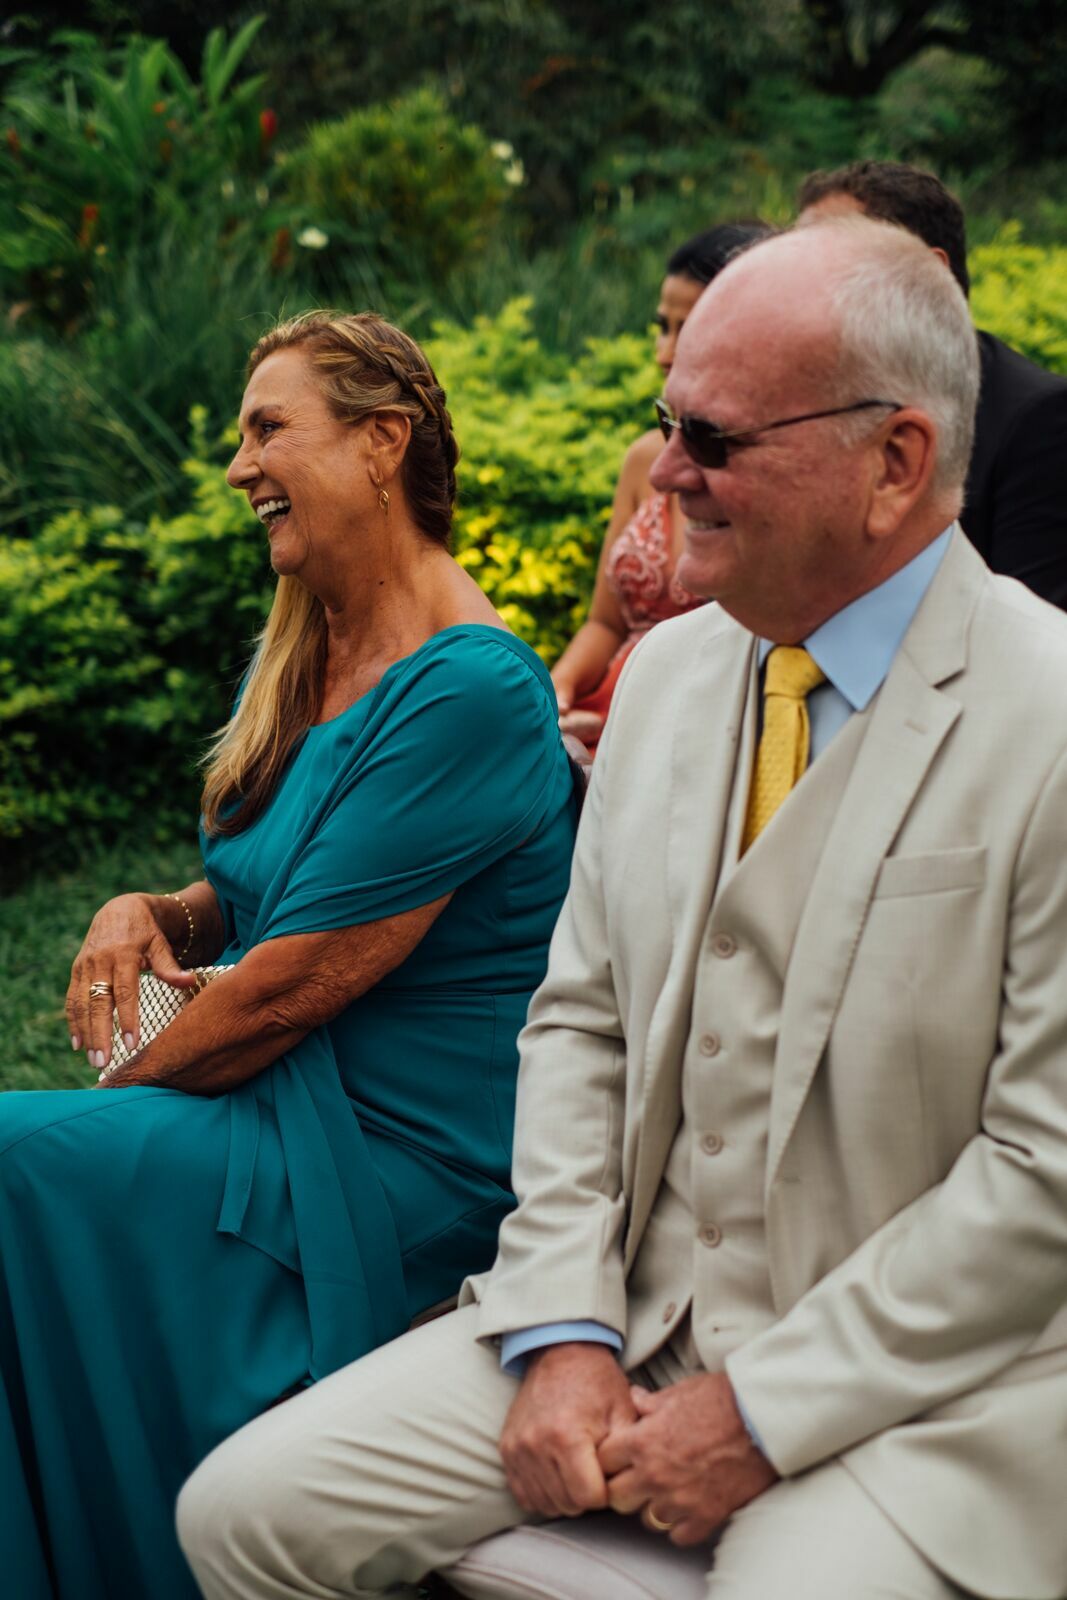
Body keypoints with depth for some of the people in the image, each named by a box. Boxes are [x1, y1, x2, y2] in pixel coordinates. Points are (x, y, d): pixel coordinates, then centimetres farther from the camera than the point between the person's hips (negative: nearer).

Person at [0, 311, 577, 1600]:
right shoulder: (298, 659, 11)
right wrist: (151, 913, -3)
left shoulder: (468, 693, -18)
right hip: (288, 1106, 8)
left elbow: (302, 977, -19)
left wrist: (126, 1088, -7)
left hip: (393, 1165, -8)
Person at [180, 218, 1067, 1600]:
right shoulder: (666, 672, 7)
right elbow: (580, 1019, 10)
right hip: (635, 1317, 6)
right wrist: (563, 1334, -2)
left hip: (920, 1385, -5)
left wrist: (762, 1411, -14)